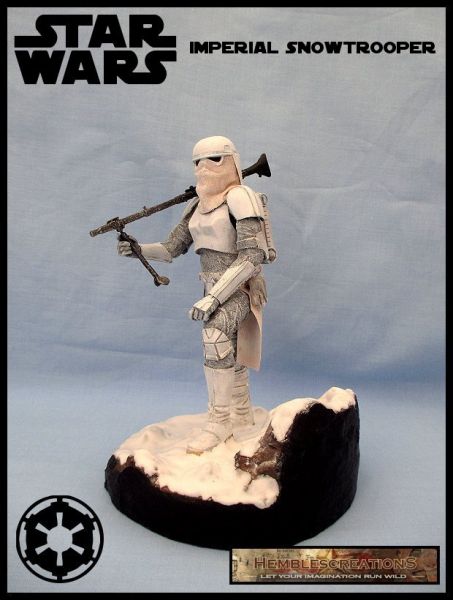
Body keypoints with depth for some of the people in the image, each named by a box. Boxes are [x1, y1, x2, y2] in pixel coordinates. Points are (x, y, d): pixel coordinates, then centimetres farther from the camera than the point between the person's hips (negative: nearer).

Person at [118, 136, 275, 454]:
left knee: (215, 335, -29)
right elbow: (172, 248, 11)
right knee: (229, 357, 14)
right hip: (216, 287, 8)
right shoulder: (197, 205, 10)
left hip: (241, 287, -8)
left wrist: (212, 297, -27)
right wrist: (139, 249, -9)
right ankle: (243, 421, 30)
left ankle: (219, 419, -16)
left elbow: (251, 256, -23)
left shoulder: (240, 197, -14)